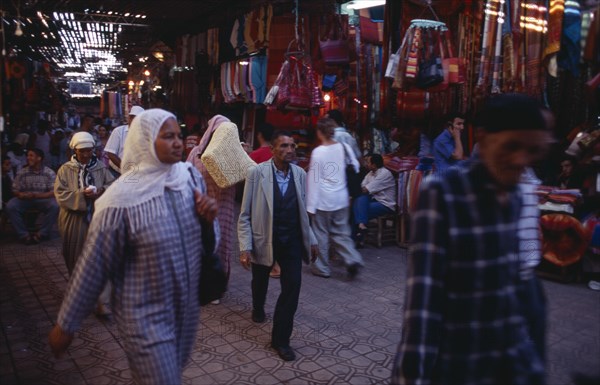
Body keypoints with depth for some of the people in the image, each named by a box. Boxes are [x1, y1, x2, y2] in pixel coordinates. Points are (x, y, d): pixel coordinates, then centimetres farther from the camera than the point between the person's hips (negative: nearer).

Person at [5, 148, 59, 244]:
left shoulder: (49, 173, -6)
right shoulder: (21, 172, 1)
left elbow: (53, 192, -12)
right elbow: (15, 190, 3)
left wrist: (35, 195, -24)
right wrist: (20, 194, -22)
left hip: (43, 200, -2)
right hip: (25, 200, 2)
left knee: (55, 206, -32)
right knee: (10, 206, -26)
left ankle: (41, 234, -18)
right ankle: (24, 234, -17)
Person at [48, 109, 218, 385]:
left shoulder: (191, 176, -4)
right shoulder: (122, 199, -20)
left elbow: (206, 240, 7)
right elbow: (93, 267, -12)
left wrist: (209, 218, -15)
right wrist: (66, 324, -3)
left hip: (188, 308, 6)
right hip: (146, 318, -6)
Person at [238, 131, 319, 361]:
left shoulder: (300, 174, -1)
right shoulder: (257, 173, -13)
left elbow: (303, 211, 9)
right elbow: (245, 214, -11)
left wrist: (311, 239, 10)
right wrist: (245, 247, -16)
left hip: (292, 240, 2)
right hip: (264, 239, -2)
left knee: (293, 285, -6)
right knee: (260, 281, 20)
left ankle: (280, 338, 9)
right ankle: (258, 308, 54)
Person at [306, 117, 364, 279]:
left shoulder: (318, 152, -14)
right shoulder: (345, 148, -1)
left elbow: (313, 180, -13)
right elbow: (355, 168, 7)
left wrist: (310, 206, -10)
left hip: (323, 200, -5)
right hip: (342, 199, 5)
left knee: (321, 234, 9)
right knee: (341, 232, 16)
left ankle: (322, 267, 19)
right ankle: (352, 259, 1)